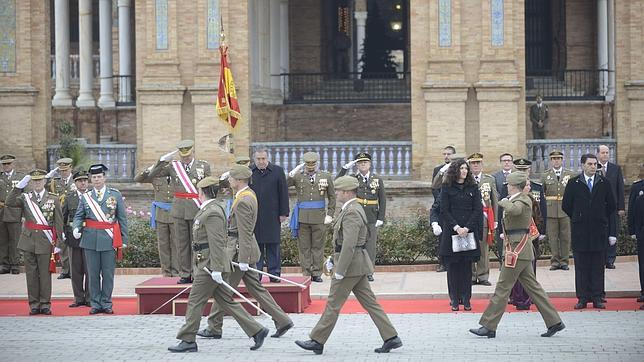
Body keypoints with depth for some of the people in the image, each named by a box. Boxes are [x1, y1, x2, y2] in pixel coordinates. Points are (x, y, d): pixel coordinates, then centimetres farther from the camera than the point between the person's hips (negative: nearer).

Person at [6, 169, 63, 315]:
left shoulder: (54, 199, 4)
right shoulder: (25, 198, 8)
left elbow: (58, 222, 3)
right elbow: (10, 203, -11)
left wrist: (58, 242, -2)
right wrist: (19, 186, -16)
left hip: (45, 242, -2)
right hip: (28, 241, 2)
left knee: (45, 273, 1)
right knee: (31, 273, 5)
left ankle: (45, 304, 8)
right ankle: (34, 304, 11)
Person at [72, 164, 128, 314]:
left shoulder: (115, 195, 5)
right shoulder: (85, 197, 9)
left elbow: (122, 218, 5)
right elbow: (78, 216, 9)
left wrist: (124, 239, 1)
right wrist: (76, 228, -13)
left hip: (109, 239, -1)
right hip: (91, 239, 1)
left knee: (108, 274, 2)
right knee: (93, 274, 5)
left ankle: (106, 304, 10)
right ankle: (95, 304, 12)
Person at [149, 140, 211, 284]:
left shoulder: (204, 166, 4)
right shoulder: (173, 166, 6)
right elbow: (153, 174, 1)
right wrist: (163, 161, -11)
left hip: (197, 209, -2)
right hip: (179, 209, 2)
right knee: (181, 243, 4)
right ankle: (185, 274, 9)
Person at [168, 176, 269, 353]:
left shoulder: (212, 213, -17)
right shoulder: (206, 210, 16)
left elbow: (217, 242, -22)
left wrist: (216, 269, -24)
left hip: (211, 265, -10)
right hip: (206, 264, 10)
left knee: (195, 301, -3)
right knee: (226, 301, 10)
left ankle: (188, 340, 3)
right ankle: (257, 331, 11)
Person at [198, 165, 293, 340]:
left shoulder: (243, 201, -20)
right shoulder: (250, 194, 11)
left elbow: (245, 233, -22)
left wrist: (243, 260, -22)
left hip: (239, 250, -10)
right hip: (244, 249, 10)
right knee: (255, 287, 11)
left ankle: (214, 328, 11)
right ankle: (282, 321, 10)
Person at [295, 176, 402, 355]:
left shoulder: (351, 213, -19)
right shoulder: (354, 209, 14)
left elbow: (349, 245, -25)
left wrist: (340, 271, -23)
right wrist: (333, 261, 22)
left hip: (351, 265, -10)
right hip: (358, 266, 10)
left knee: (333, 304, -2)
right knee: (369, 302, 10)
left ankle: (317, 342, 6)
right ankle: (391, 338, 10)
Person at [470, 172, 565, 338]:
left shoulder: (522, 201, -16)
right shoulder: (524, 199, 15)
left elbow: (513, 209, -39)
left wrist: (504, 202, -20)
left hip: (517, 250, -10)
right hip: (522, 250, 10)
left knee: (503, 288, -5)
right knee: (532, 286, 11)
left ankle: (489, 326, 0)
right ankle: (554, 322, 11)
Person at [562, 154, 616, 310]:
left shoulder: (604, 183, 5)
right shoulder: (573, 183, 1)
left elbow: (611, 206, 12)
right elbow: (566, 206, 6)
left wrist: (600, 219, 13)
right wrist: (578, 218, 9)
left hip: (599, 230, 1)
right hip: (580, 231, -1)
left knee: (598, 266, 3)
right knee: (581, 266, 1)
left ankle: (597, 298, 7)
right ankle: (582, 298, 6)